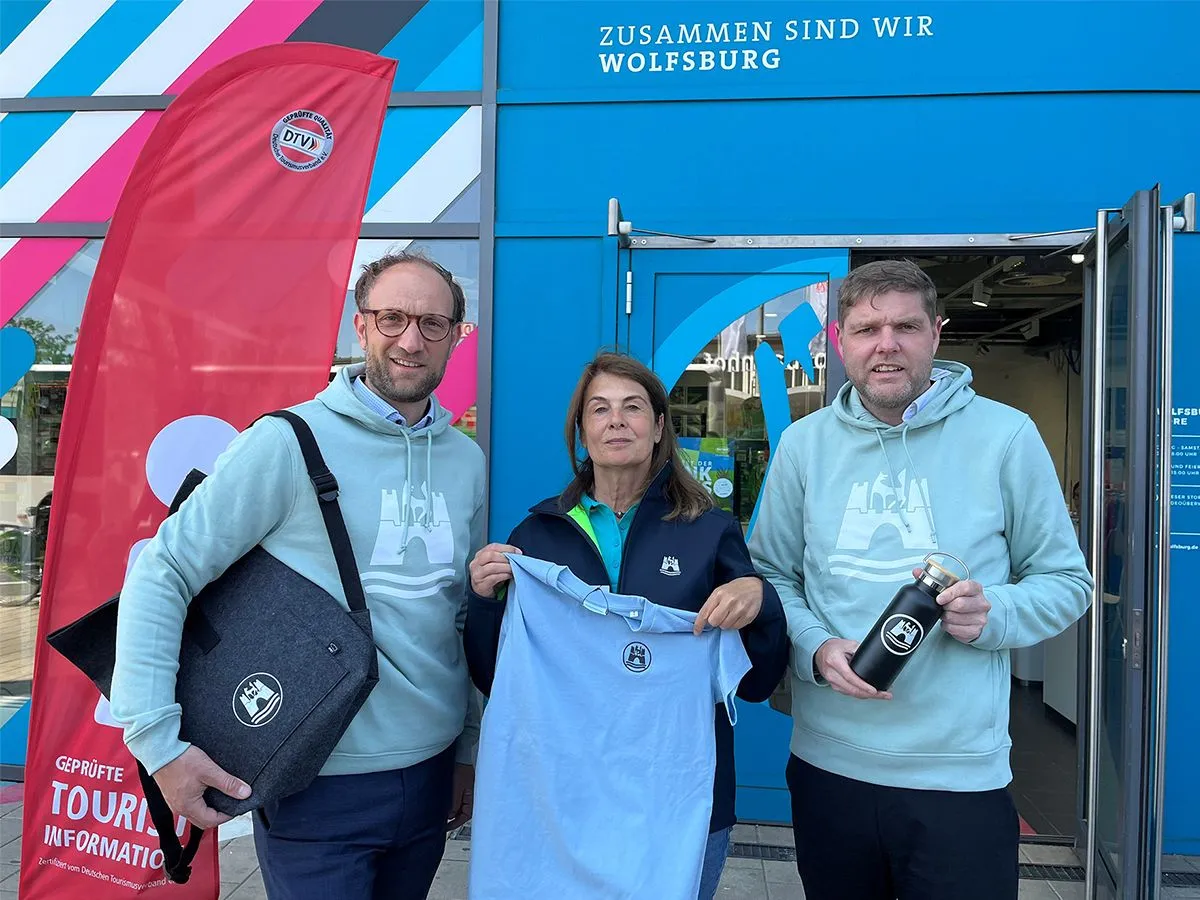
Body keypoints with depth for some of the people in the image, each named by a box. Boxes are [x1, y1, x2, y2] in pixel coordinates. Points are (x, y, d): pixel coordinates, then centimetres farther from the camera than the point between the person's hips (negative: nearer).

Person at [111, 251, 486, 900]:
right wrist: (159, 739, -16)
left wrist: (469, 750, 14)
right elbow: (161, 573, -11)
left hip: (432, 773, 5)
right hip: (318, 789, -5)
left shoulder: (466, 459, 2)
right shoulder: (289, 442, -14)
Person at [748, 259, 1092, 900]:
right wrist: (815, 647, -12)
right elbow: (772, 572, 7)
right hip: (826, 763, 2)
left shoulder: (1005, 436, -4)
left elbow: (1066, 580, 3)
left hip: (962, 772, -2)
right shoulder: (803, 444, 1)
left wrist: (993, 614, -18)